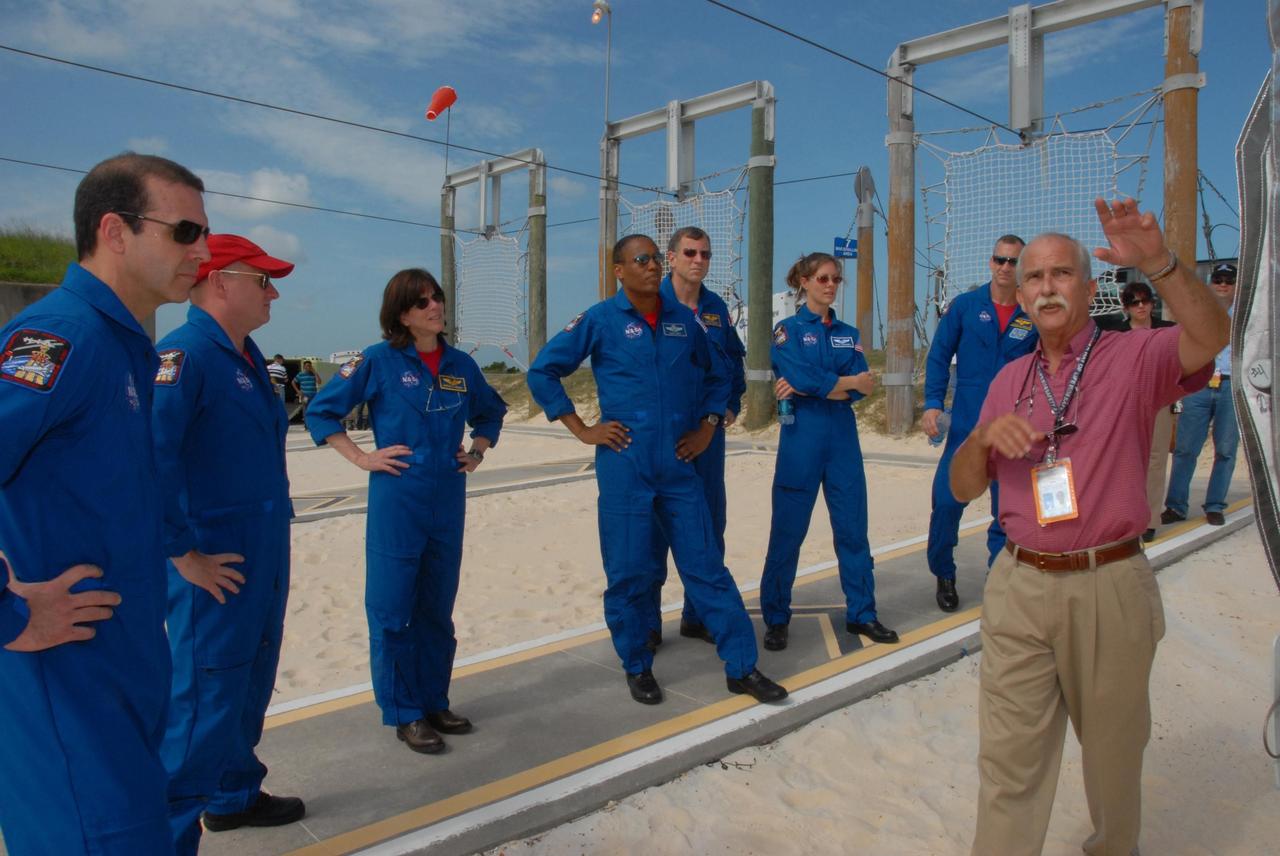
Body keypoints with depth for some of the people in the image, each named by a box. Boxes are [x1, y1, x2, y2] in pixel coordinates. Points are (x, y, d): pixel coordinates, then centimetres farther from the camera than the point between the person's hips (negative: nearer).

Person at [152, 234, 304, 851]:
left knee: (251, 681, 20)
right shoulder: (184, 354, -17)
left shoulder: (248, 356, 12)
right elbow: (150, 463, -26)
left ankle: (234, 794, 37)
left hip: (265, 557, 9)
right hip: (217, 567, -9)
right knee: (203, 695, -1)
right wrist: (184, 556, -21)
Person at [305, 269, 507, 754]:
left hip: (448, 502, 5)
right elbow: (321, 411, -1)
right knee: (392, 609, 1)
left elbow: (490, 412, 25)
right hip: (396, 501, -4)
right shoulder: (379, 360, -5)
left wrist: (477, 452, 11)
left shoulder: (460, 365, 8)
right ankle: (404, 713, 15)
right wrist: (361, 458, -8)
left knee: (437, 608, 13)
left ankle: (434, 702, 26)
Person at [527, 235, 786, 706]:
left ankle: (742, 666, 16)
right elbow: (542, 372, 0)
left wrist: (707, 427, 8)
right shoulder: (599, 320, -3)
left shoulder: (684, 319, 8)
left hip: (679, 466, 3)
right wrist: (582, 429, -4)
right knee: (628, 573, 5)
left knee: (706, 566, 6)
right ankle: (637, 667, 24)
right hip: (625, 468, -3)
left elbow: (716, 375, 21)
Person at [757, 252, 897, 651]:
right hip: (801, 440, -4)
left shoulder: (848, 334, 12)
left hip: (843, 439, 4)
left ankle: (861, 613, 19)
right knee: (788, 531, 2)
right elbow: (802, 377, -16)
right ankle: (776, 618, 14)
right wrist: (849, 382, -5)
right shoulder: (787, 329, 0)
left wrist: (812, 387, -14)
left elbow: (861, 389, -2)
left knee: (853, 528, 7)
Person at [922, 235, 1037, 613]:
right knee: (947, 501, -2)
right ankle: (943, 576, 18)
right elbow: (939, 357, 2)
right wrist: (933, 404, -9)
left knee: (1009, 508, 7)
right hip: (966, 425, -1)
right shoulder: (964, 305, 1)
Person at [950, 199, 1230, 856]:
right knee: (1009, 754, 5)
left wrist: (1157, 263, -39)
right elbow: (962, 488, 9)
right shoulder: (1010, 380, 10)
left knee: (1113, 746, 18)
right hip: (1019, 587, 3)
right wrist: (984, 437, -11)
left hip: (1110, 588, -2)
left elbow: (1209, 336, -25)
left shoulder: (1134, 358, -2)